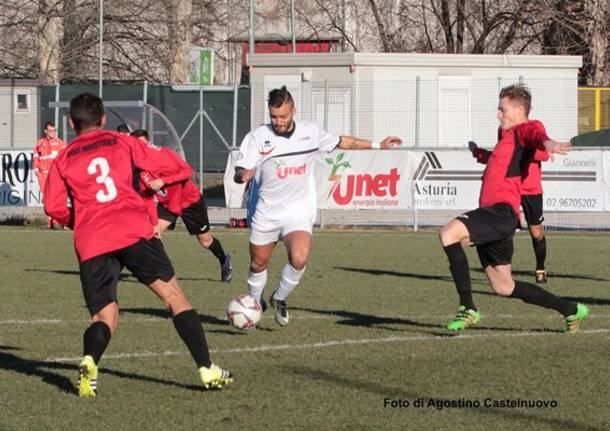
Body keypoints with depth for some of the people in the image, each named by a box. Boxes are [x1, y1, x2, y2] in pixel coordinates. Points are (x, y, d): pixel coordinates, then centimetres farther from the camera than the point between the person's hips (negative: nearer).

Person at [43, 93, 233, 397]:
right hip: (134, 232, -1)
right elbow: (166, 166, 10)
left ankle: (89, 361, -26)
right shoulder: (121, 143, 15)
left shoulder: (62, 161, 16)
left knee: (103, 317, 8)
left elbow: (54, 207, 5)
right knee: (173, 295, 7)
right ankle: (207, 370, 1)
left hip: (91, 245, 1)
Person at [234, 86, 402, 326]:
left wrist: (377, 145, 19)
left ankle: (280, 299, 3)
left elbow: (342, 143, 16)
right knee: (258, 265, 11)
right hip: (266, 213, 0)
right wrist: (243, 175, -38)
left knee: (299, 259, -23)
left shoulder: (310, 133, -1)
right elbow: (240, 174, -14)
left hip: (298, 211, 0)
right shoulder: (258, 137, -9)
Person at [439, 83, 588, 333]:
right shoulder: (509, 136, 28)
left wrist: (547, 143, -47)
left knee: (449, 233, -30)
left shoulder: (524, 129, -2)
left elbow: (536, 133, -27)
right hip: (493, 213, 10)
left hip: (501, 211, -10)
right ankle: (571, 311, 25)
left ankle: (468, 309, -29)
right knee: (504, 287, 14)